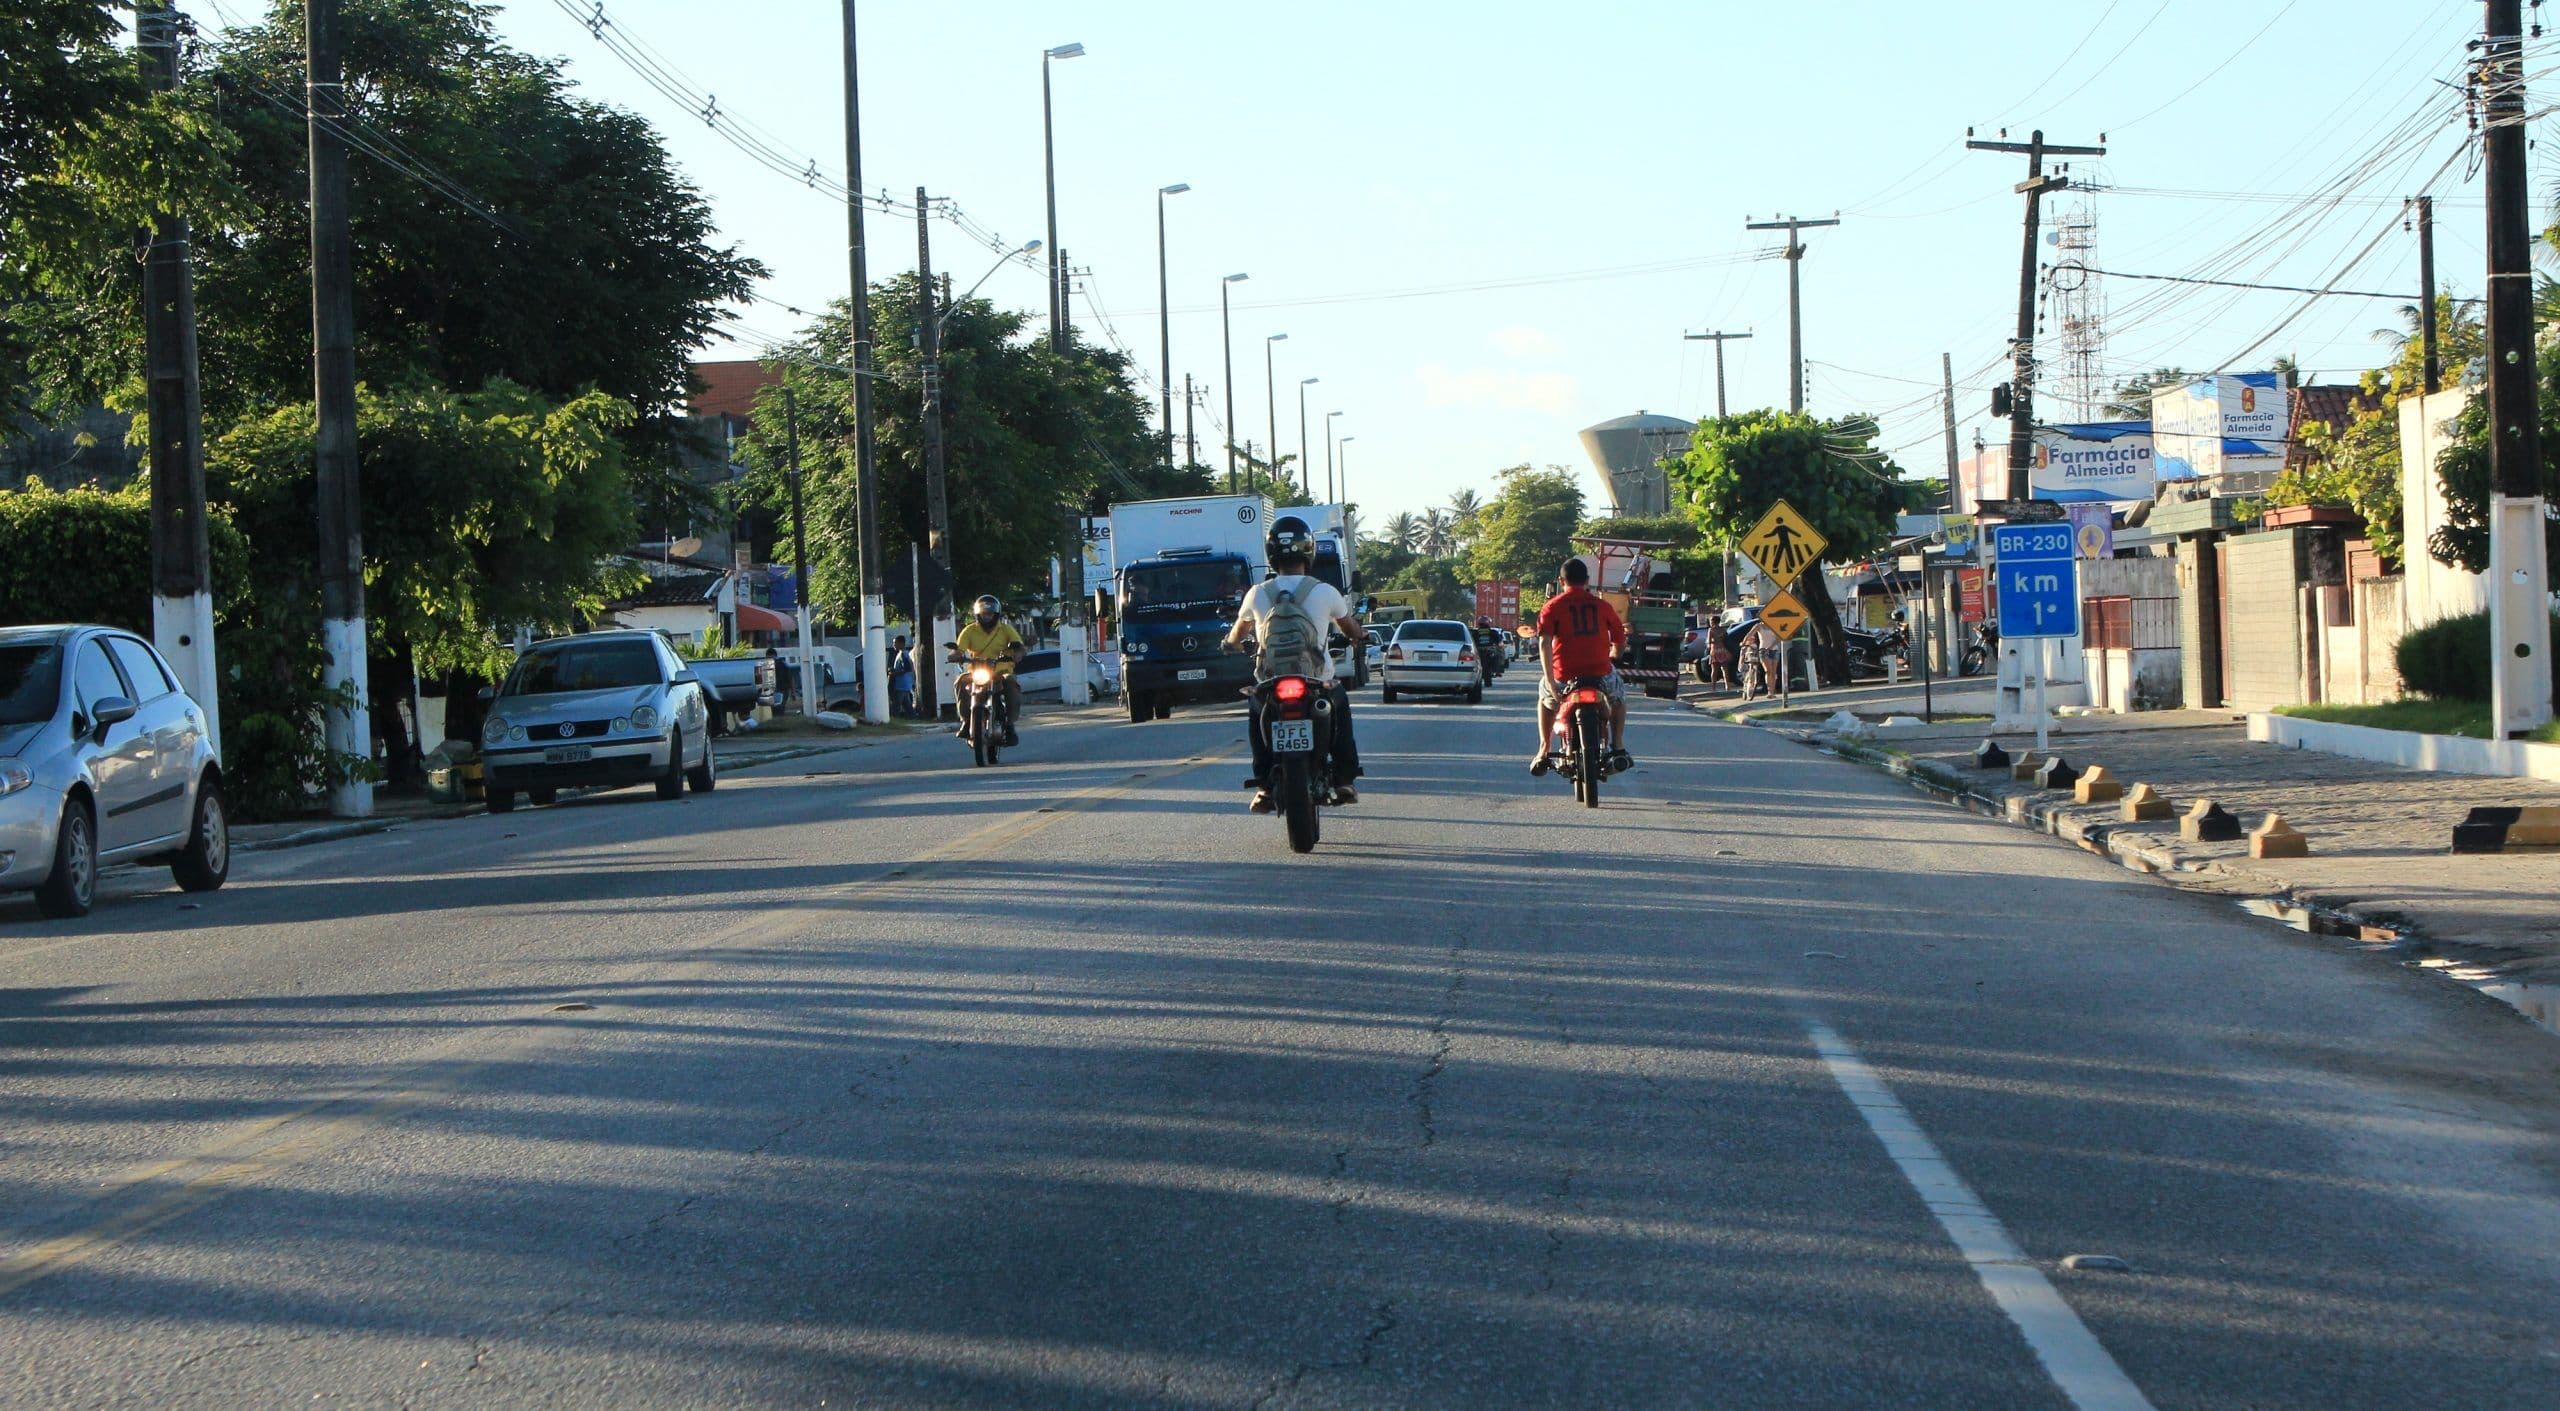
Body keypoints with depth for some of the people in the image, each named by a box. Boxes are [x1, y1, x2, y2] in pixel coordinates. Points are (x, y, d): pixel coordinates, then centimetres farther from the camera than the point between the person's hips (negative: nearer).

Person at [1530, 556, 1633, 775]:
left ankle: (1544, 751, 23)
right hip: (1601, 673, 1)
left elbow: (1545, 643, -10)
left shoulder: (1553, 606, 3)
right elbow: (1620, 641, 13)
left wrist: (1551, 683, -12)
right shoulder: (1601, 605, 9)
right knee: (1618, 697, 34)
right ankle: (1618, 747, 21)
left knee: (1545, 699, 33)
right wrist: (1611, 658, 36)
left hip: (1564, 674, -1)